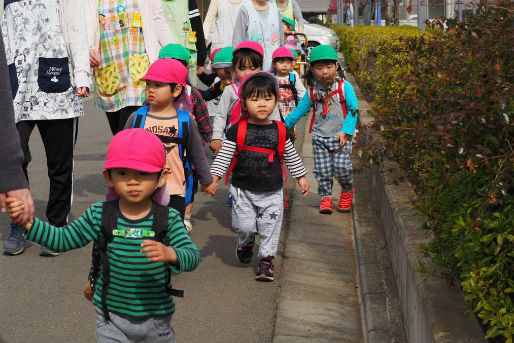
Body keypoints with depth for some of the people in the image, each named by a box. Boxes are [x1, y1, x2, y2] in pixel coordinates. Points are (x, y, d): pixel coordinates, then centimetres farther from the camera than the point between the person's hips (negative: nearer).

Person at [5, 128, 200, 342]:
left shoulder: (168, 218, -11)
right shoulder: (99, 215, -6)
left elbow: (193, 256, -17)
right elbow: (63, 239, 1)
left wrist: (170, 254, -38)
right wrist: (28, 222, -11)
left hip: (156, 321, 0)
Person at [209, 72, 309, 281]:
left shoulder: (279, 131, 0)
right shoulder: (237, 131, -6)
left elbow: (290, 156, 12)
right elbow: (224, 155, -3)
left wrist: (301, 177, 15)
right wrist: (214, 176, -12)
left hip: (272, 192, 1)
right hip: (243, 189, -1)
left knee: (270, 227, 3)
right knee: (244, 225, -2)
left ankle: (266, 260, 18)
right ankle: (246, 242, 31)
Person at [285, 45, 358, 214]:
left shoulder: (344, 87, -4)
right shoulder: (312, 91, 5)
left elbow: (353, 109, -6)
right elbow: (299, 110, 14)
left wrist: (346, 131, -14)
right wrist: (283, 125, 12)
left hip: (340, 136, -3)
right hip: (319, 137, 3)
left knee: (341, 166, -11)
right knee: (322, 169, 0)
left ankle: (347, 191, 16)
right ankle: (326, 197, 16)